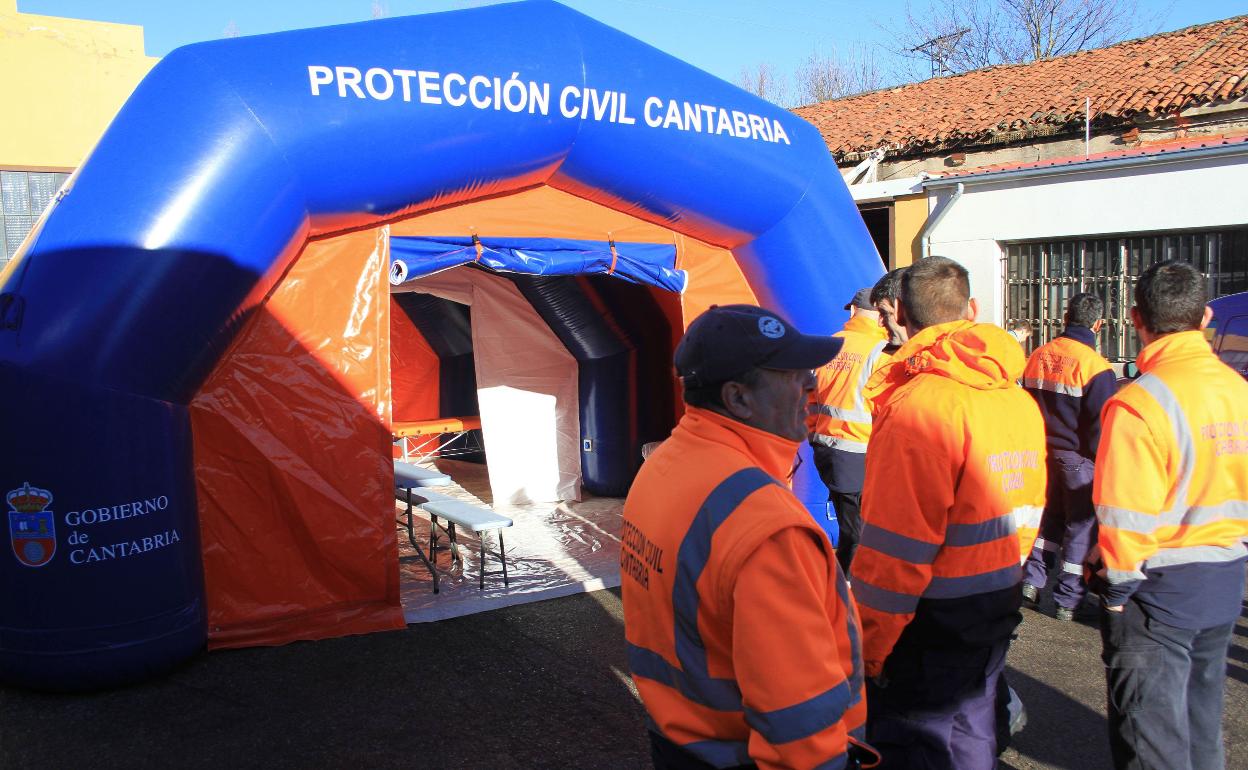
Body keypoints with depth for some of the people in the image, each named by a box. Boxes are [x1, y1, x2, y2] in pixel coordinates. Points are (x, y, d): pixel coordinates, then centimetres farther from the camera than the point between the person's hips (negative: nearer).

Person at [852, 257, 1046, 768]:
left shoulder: (917, 405, -22)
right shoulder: (1021, 400, 3)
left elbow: (896, 549, -22)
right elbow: (1028, 515, 11)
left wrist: (868, 646, -13)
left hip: (932, 627, -8)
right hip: (998, 611, 8)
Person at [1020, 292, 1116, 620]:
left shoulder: (1039, 356, 1)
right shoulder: (1096, 366, -18)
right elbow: (1100, 425, -16)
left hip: (1043, 453, 6)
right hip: (1079, 458, -6)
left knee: (1050, 516, 21)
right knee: (1082, 525, 7)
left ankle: (1032, 580, 19)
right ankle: (1068, 600, 13)